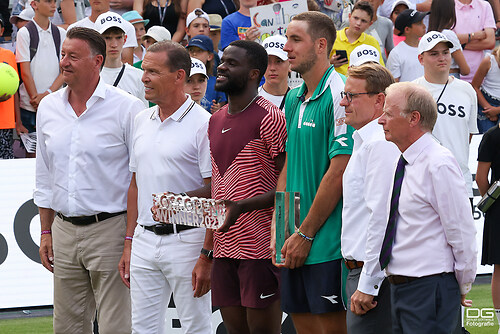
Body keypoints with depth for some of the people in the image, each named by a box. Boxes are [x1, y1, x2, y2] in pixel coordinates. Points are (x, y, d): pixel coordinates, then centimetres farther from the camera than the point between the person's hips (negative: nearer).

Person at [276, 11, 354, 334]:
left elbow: (338, 172, -17)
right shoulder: (294, 99, 14)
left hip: (327, 242, -8)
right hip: (295, 239, 8)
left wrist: (305, 234, -14)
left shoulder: (338, 96, -13)